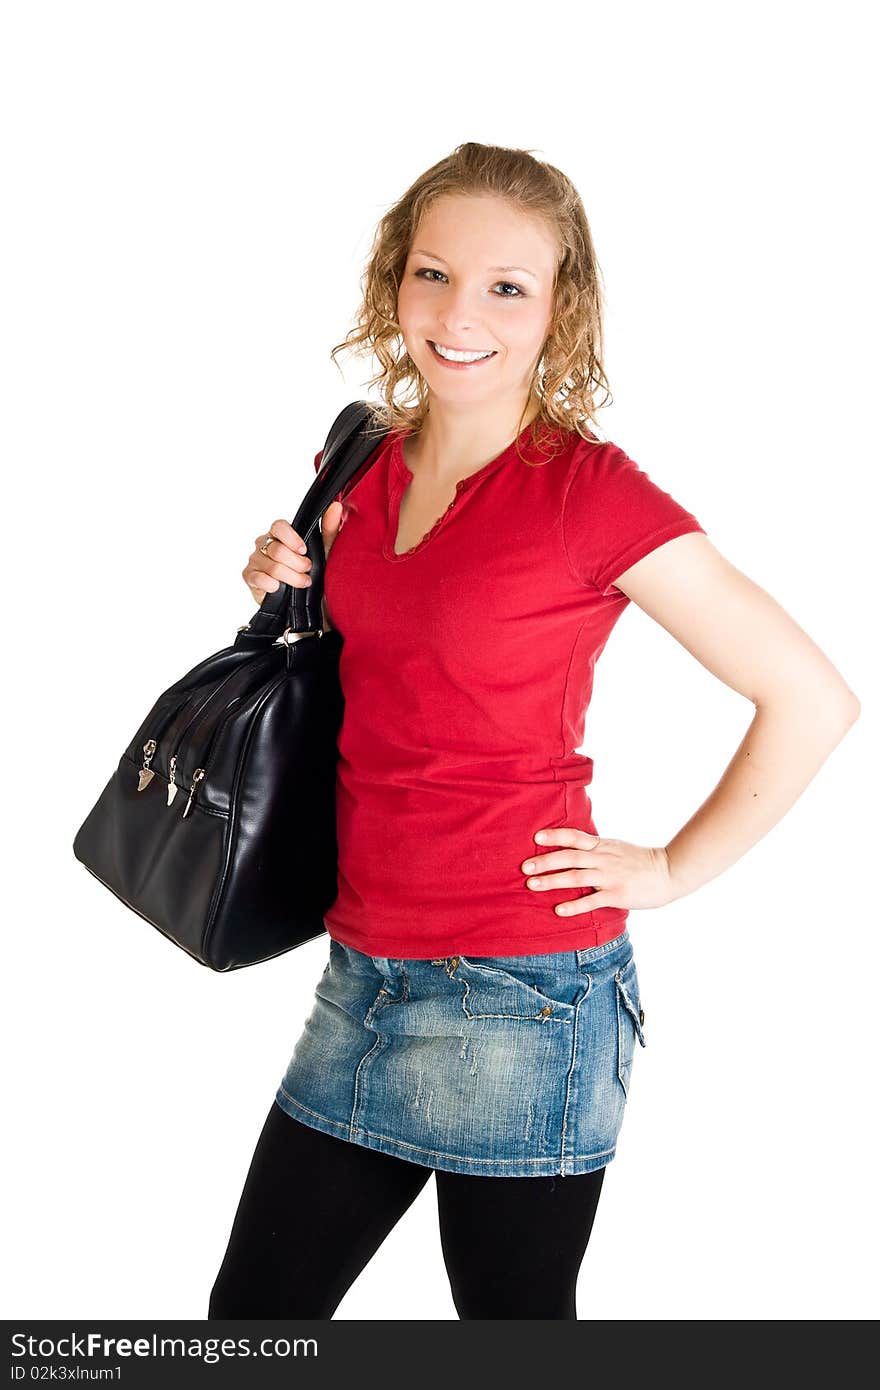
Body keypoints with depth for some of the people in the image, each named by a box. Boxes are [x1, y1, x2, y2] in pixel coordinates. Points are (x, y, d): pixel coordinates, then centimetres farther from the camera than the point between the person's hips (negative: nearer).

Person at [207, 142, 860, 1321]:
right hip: (364, 976, 7)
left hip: (520, 1000, -6)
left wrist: (670, 871, -7)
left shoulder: (592, 491, -14)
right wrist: (292, 589, 2)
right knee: (253, 1312, 15)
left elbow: (815, 700, -11)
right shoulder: (371, 468, 5)